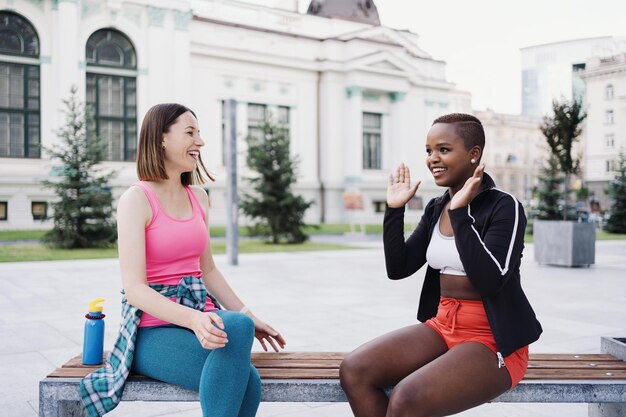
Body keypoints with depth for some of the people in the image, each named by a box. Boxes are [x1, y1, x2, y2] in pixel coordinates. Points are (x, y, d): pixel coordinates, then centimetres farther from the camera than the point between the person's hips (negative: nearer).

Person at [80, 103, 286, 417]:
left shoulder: (198, 197, 12)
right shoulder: (136, 199, -8)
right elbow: (134, 288, -15)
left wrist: (249, 317, 8)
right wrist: (193, 319, -30)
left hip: (201, 314, 5)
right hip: (154, 329, -5)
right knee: (243, 371, -32)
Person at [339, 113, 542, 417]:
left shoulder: (504, 207, -13)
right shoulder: (436, 209, 7)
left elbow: (489, 280, -25)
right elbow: (397, 269, 5)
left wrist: (460, 212, -25)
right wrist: (394, 210, -3)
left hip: (494, 340, -7)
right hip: (442, 327, 7)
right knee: (353, 371, -12)